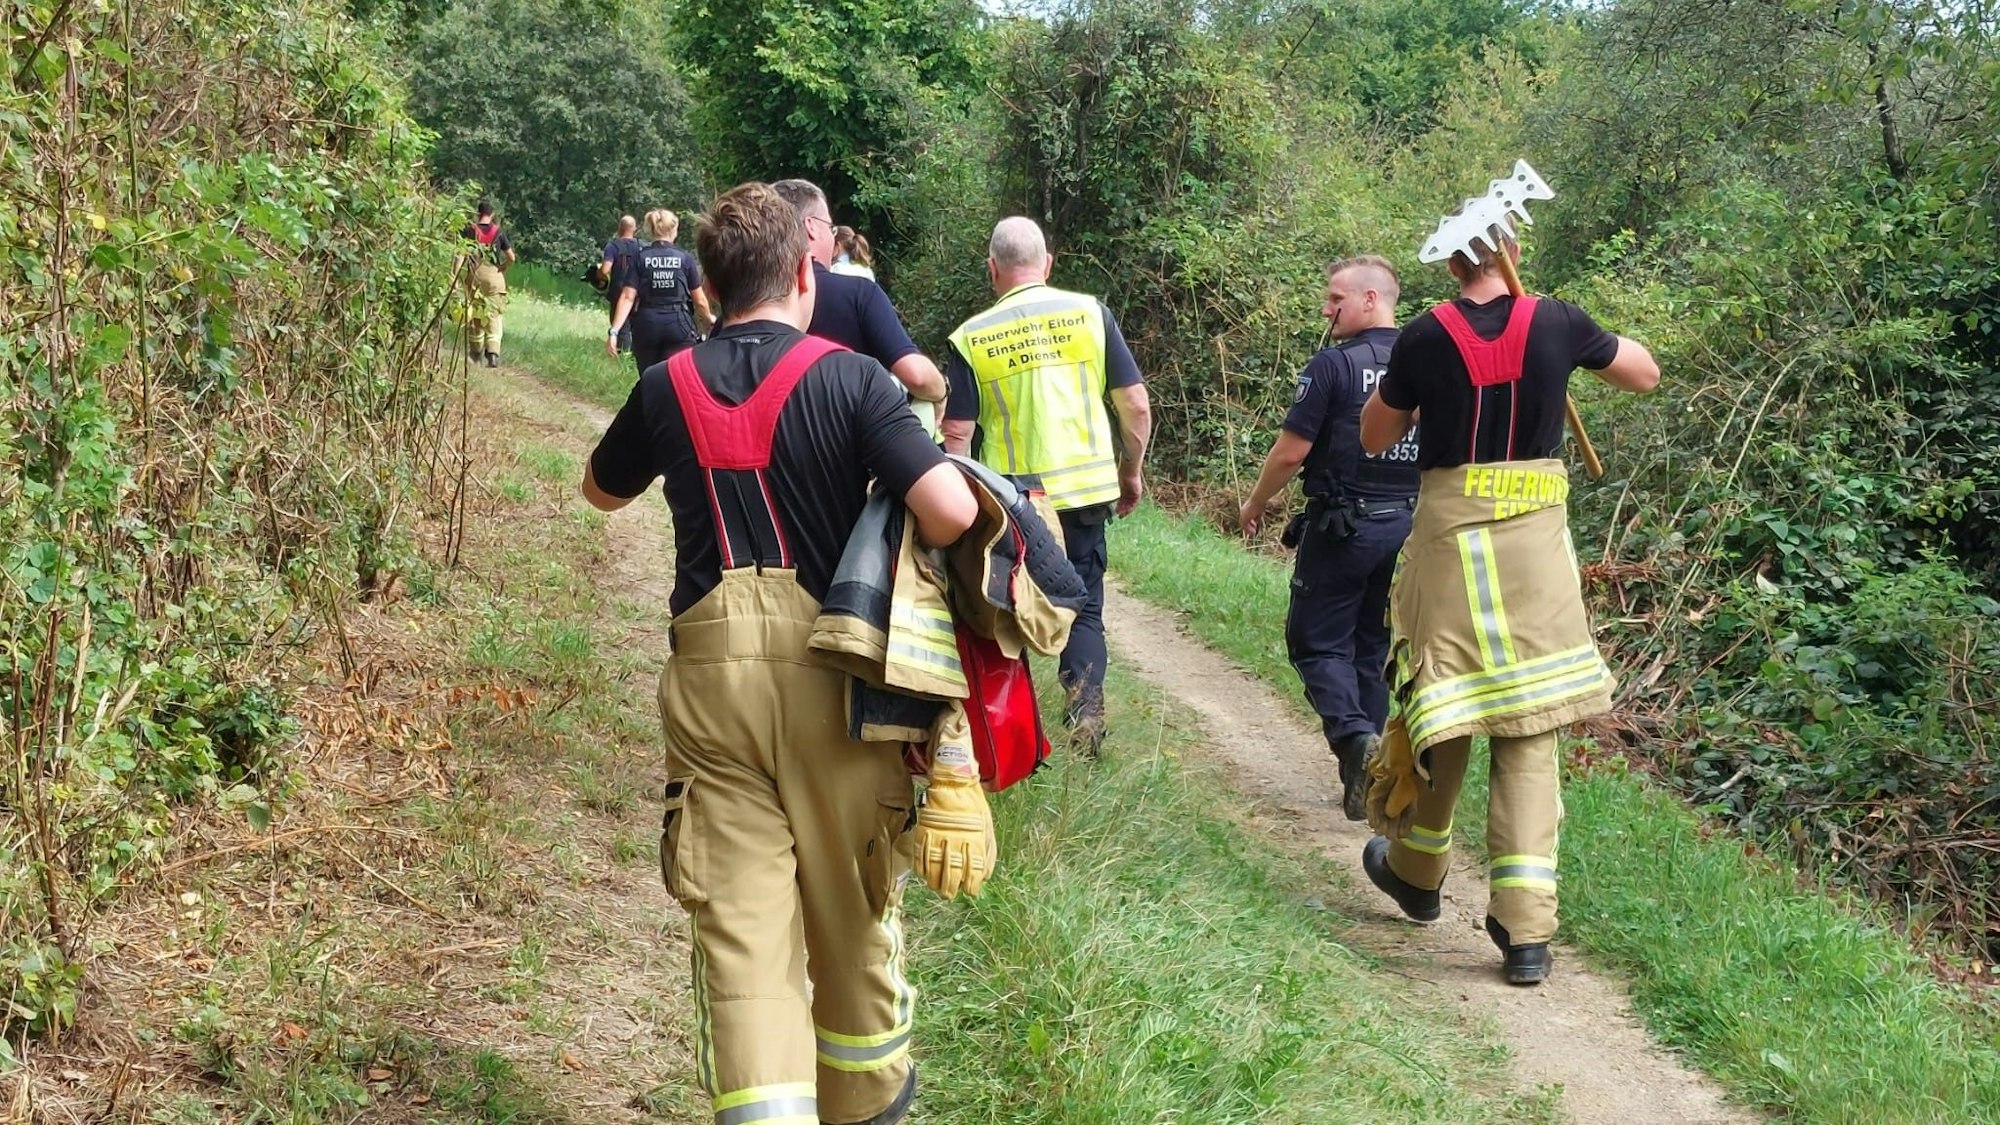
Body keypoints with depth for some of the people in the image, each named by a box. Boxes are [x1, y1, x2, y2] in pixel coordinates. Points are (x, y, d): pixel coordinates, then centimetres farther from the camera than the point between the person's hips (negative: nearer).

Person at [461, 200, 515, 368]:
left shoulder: (469, 230, -2)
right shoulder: (498, 232, 1)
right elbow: (511, 258, 1)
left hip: (474, 277, 0)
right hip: (494, 277, 0)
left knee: (474, 316, 15)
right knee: (493, 317, 2)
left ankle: (476, 352, 26)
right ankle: (493, 353, -13)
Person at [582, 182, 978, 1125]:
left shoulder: (667, 388, 3)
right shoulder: (847, 378, -7)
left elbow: (602, 490, 23)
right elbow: (951, 510, -17)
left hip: (709, 676, 1)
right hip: (829, 675, -1)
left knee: (740, 932, 1)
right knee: (853, 917, 17)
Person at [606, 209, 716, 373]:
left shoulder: (640, 258, 2)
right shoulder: (685, 258, 1)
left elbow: (628, 297, -7)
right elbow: (699, 300, 8)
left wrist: (614, 331, -10)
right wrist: (708, 318, 28)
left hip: (647, 325, 2)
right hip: (678, 325, -1)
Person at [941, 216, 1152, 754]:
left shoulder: (971, 338, -4)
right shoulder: (1090, 313, -2)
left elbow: (956, 436, -4)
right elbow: (1136, 406, 0)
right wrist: (1133, 472, 13)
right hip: (1085, 489, 1)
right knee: (1083, 609, 12)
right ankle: (1087, 710, -3)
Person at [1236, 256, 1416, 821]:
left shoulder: (1335, 365, -14)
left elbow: (1291, 451, -13)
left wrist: (1254, 504, 3)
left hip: (1342, 526, -6)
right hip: (1409, 528, 6)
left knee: (1317, 642, 3)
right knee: (1374, 644, 14)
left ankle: (1354, 736, -20)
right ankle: (1365, 773, 16)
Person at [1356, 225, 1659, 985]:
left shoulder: (1425, 338, -5)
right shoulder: (1556, 324, -2)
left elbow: (1374, 437, 9)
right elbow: (1645, 375, 16)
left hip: (1449, 537, -1)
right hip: (1535, 539, 1)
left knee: (1439, 701, 16)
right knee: (1529, 725, 3)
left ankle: (1416, 871, 34)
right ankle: (1526, 929, 0)